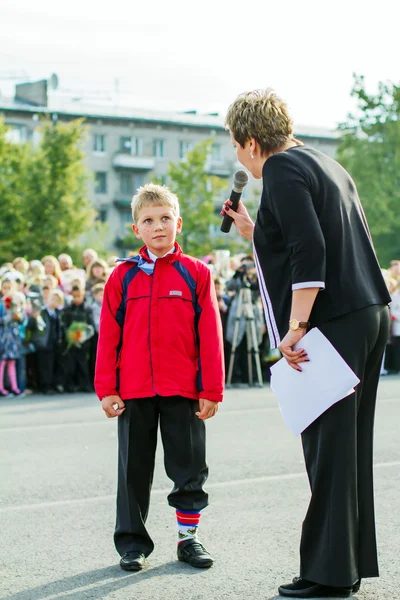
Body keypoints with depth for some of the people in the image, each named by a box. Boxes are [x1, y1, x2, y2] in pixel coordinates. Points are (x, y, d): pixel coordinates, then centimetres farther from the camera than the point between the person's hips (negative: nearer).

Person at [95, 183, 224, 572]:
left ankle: (188, 537, 22)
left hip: (183, 391, -1)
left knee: (189, 468, 7)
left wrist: (212, 390, -5)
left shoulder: (196, 273, -1)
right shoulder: (123, 276, 1)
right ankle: (132, 542, 20)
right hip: (133, 391, 1)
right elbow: (108, 336, 2)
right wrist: (106, 390, -3)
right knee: (134, 469, 9)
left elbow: (210, 336, -2)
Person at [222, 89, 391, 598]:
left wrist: (296, 328, -21)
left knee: (327, 448, -4)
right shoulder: (324, 165, 19)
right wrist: (255, 233, 27)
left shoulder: (282, 170, -9)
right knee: (348, 447, 14)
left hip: (330, 326, -10)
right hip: (367, 317, 10)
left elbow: (310, 253, -21)